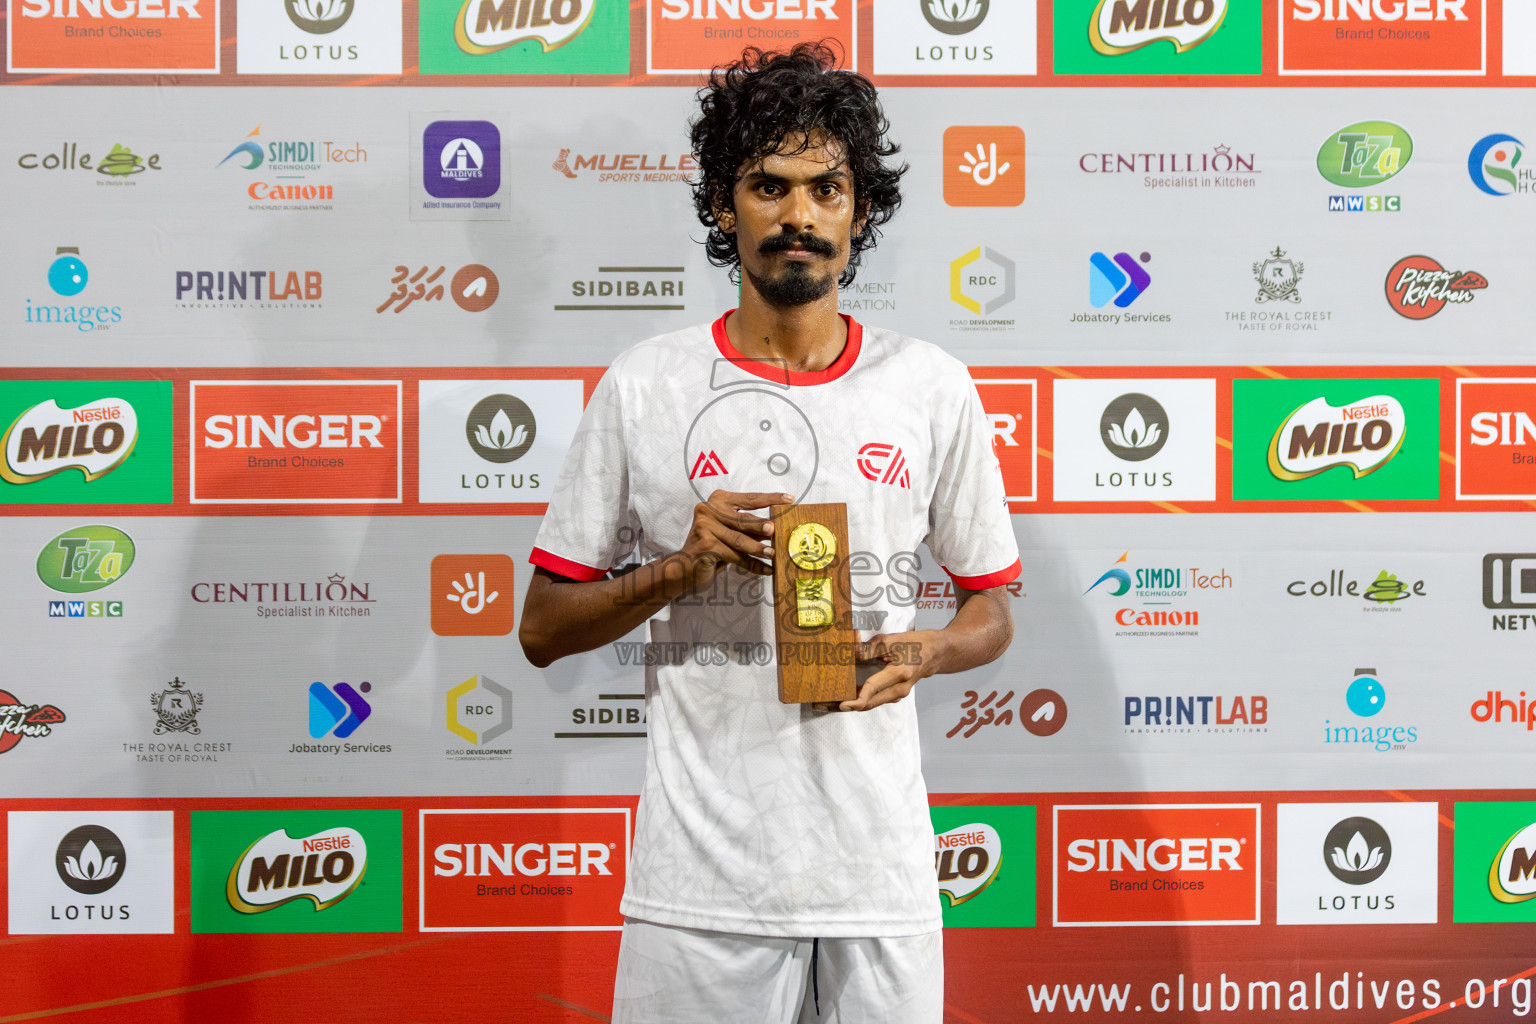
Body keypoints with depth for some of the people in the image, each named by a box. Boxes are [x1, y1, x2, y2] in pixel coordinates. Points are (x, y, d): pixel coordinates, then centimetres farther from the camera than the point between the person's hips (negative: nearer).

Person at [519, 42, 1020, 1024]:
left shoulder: (932, 387, 3)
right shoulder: (644, 388, -1)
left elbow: (992, 609, 11)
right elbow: (543, 628, 3)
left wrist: (925, 652, -10)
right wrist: (679, 568, -14)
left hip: (881, 870, 1)